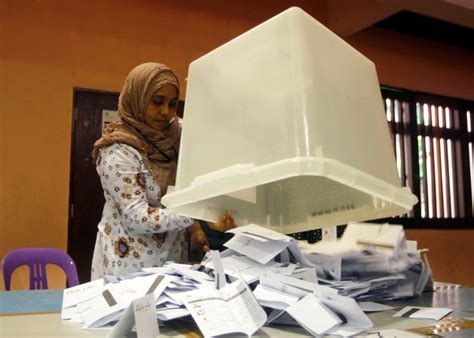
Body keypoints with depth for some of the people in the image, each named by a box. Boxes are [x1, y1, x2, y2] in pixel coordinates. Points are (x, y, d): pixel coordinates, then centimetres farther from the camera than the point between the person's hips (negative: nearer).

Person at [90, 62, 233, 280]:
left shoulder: (172, 137, 2)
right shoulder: (118, 151, -17)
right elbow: (137, 218, -24)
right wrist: (197, 215, -33)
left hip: (172, 260, 6)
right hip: (130, 265, -6)